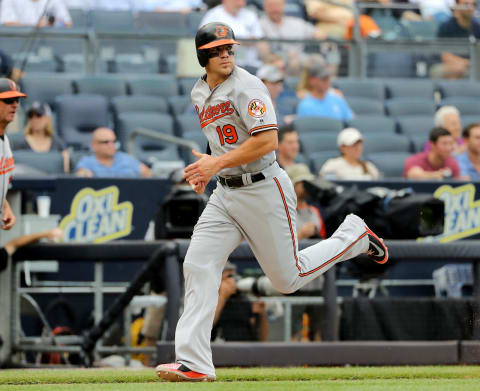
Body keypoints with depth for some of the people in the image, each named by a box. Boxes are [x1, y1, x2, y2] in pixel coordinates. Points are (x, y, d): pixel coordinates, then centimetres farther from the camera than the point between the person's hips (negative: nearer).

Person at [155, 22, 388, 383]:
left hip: (264, 190, -7)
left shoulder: (247, 87, -16)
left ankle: (354, 235, 25)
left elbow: (267, 141, -24)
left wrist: (218, 163, -24)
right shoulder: (200, 93, 11)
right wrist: (206, 169, 14)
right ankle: (193, 363, -9)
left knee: (287, 279, 2)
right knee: (198, 267, -7)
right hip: (224, 194, 7)